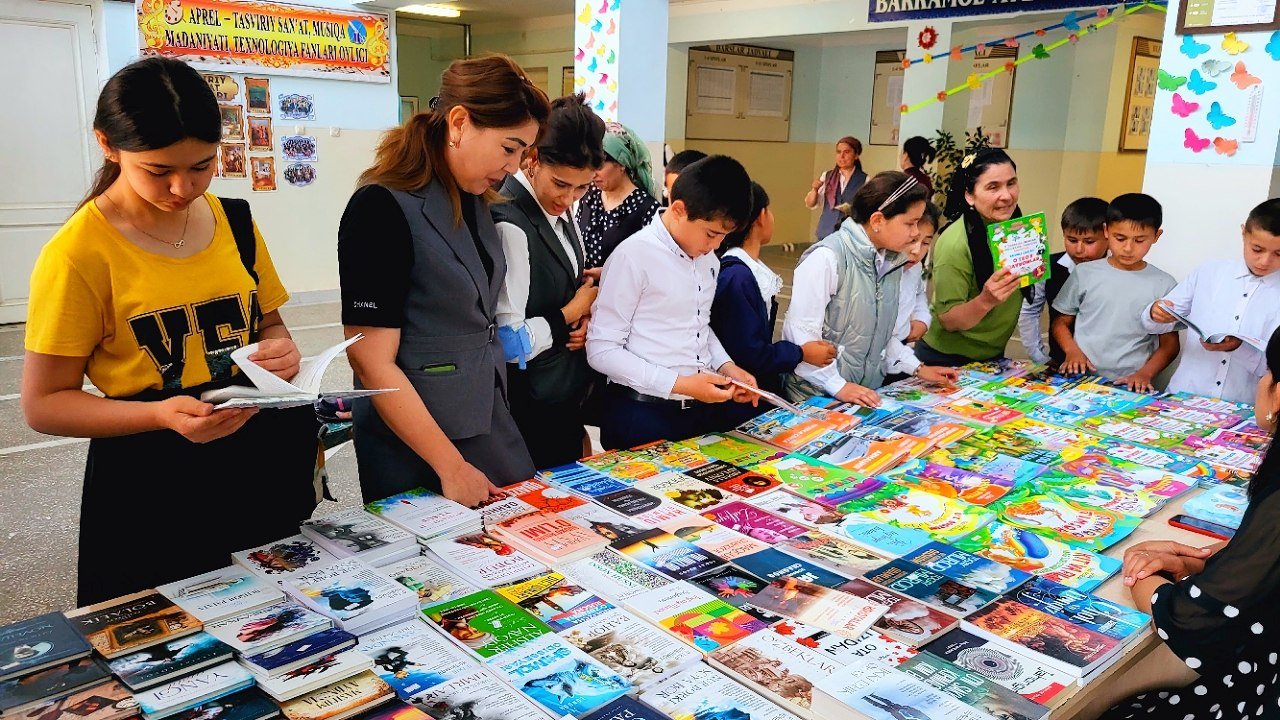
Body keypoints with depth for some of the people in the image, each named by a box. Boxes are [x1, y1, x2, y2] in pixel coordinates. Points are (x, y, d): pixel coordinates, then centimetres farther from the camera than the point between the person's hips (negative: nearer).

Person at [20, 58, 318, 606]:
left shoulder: (234, 221, 3)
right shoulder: (79, 253, -12)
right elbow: (44, 404, -9)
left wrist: (281, 353, -8)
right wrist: (161, 415, -25)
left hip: (264, 468, 5)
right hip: (150, 488, -4)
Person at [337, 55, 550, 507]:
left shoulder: (473, 202, 6)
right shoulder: (381, 208, -18)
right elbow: (373, 364, -20)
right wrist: (451, 467, -19)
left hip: (493, 430, 8)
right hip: (417, 449, -7)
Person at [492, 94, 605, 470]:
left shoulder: (557, 207, 3)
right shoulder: (509, 224, -23)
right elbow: (508, 343, -26)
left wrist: (584, 317, -1)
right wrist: (570, 315, -12)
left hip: (568, 392, 8)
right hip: (532, 407, -8)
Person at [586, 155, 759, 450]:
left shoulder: (708, 260, 8)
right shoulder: (634, 256, -15)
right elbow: (601, 350, -16)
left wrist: (725, 365, 2)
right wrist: (679, 384, -20)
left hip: (702, 410, 7)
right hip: (642, 416, -7)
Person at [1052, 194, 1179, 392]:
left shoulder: (1164, 284, 5)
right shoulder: (1085, 273, 6)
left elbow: (1169, 343, 9)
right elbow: (1061, 323, 13)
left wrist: (1145, 374, -7)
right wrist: (1072, 351, -5)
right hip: (1080, 380, 0)